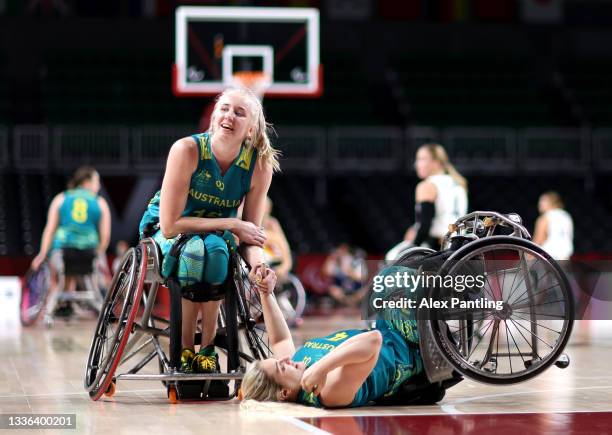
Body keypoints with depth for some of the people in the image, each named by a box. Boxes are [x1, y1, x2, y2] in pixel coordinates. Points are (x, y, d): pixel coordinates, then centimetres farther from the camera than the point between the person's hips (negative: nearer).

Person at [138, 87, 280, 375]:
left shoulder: (259, 165, -16)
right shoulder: (187, 150, -25)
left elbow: (251, 234, -11)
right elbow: (170, 224, -25)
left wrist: (258, 264, -33)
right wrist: (231, 225, -26)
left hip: (215, 235, 2)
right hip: (163, 231, -2)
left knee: (214, 250, -34)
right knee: (197, 250, -36)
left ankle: (206, 350, -19)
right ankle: (184, 353, -22)